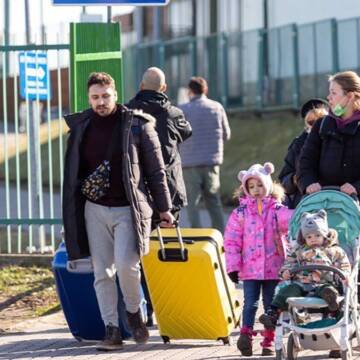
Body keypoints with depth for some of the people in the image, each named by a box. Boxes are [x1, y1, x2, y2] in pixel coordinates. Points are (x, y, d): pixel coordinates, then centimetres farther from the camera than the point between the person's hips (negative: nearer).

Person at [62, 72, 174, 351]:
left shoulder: (137, 125, -2)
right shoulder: (80, 127, 7)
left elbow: (156, 170, 3)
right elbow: (73, 174, 14)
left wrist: (164, 208, 3)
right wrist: (72, 211, 11)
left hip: (129, 209, -4)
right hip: (95, 209, 4)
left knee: (126, 264, -17)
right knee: (102, 273, 2)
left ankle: (134, 312, 9)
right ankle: (112, 330, 7)